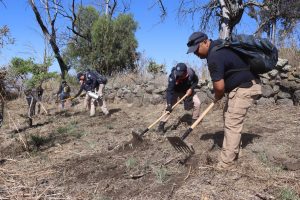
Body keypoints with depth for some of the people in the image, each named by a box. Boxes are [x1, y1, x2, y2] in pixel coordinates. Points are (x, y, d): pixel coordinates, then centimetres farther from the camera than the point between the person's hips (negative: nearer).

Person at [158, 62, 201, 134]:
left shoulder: (191, 73, -30)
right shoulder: (173, 76, -37)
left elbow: (196, 81, -7)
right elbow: (169, 91, -41)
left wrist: (191, 88, -25)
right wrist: (169, 103, -51)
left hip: (187, 91, 3)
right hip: (175, 92, -2)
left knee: (197, 103, -8)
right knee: (169, 106, -19)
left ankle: (195, 120, 14)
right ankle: (162, 124, -9)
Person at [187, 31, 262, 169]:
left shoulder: (214, 57, -24)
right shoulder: (217, 46, 9)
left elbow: (219, 86, -25)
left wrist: (217, 97, -2)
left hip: (245, 88, -11)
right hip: (242, 85, 11)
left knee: (232, 124, -10)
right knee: (229, 118, 17)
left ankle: (226, 163, -3)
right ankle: (233, 153, 28)